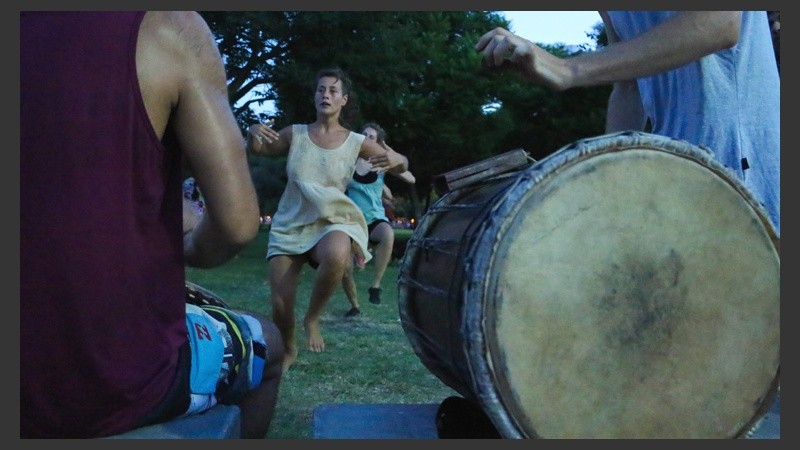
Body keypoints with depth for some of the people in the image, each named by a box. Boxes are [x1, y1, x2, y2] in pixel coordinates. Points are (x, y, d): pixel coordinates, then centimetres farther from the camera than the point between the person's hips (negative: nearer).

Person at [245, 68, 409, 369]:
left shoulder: (356, 142, -2)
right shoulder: (296, 134, 0)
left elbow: (402, 166, 1)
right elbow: (258, 150, 10)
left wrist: (394, 159, -24)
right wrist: (253, 132, -14)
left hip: (331, 222, -1)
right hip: (290, 225, 2)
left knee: (337, 256, -38)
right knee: (280, 305, -4)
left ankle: (312, 318, -8)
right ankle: (288, 350, 32)